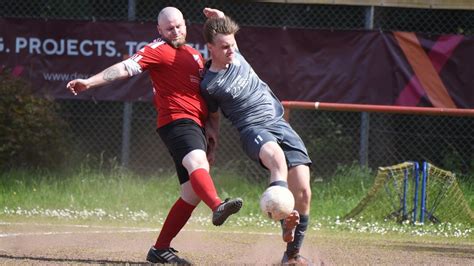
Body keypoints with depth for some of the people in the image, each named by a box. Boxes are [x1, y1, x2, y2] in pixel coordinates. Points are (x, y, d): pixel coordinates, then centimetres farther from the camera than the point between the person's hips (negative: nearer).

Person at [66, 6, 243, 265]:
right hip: (177, 120, -9)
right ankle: (218, 207, -64)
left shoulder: (195, 54, 24)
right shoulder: (158, 50, -1)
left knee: (193, 192, 4)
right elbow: (126, 67, -14)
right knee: (197, 162, -35)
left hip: (196, 126, 9)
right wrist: (90, 82, -26)